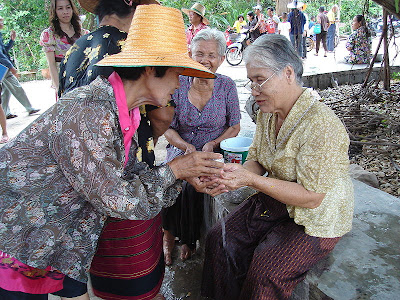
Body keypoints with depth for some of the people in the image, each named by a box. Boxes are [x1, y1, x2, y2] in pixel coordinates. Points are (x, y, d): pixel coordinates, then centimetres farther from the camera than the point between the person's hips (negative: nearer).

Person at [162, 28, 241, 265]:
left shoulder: (227, 86, -3)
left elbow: (234, 127, 3)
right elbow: (168, 128, 1)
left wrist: (213, 143, -14)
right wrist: (186, 146, -18)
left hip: (214, 153, -1)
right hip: (181, 151, 1)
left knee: (192, 187, -26)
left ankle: (189, 238, 3)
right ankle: (168, 237, 2)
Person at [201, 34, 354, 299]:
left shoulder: (320, 125, -27)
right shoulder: (268, 112, -1)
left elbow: (312, 198, -26)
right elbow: (257, 160, 5)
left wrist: (252, 179, -32)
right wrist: (238, 174, -18)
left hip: (316, 218, -7)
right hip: (275, 202, 8)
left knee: (265, 269, -21)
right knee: (220, 239, -2)